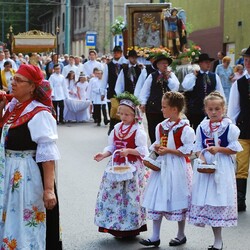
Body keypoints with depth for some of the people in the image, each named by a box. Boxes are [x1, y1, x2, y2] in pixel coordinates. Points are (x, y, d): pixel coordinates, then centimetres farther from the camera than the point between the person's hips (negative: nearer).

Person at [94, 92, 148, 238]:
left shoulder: (138, 130, -10)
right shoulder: (117, 128, 10)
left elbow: (143, 150, -13)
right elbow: (111, 147, 11)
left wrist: (128, 151, -25)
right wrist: (104, 155, -6)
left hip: (132, 167, -7)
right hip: (117, 165, 7)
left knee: (130, 195, -2)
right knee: (112, 194, 7)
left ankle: (131, 228, 11)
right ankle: (117, 227, 19)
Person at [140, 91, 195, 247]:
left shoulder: (185, 129, -13)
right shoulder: (161, 126, 8)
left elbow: (188, 151, -17)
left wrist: (168, 150, -18)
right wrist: (156, 148, -3)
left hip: (178, 169, -6)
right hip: (162, 166, 6)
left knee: (178, 202, 6)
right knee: (157, 201, 5)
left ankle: (181, 235, 24)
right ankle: (155, 237, 13)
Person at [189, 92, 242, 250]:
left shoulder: (230, 127, -5)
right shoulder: (202, 127, 6)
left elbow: (235, 148, -5)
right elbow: (198, 148, 9)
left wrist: (219, 149, -17)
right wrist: (202, 158, -10)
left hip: (222, 168, -4)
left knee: (219, 202, -4)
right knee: (206, 202, 4)